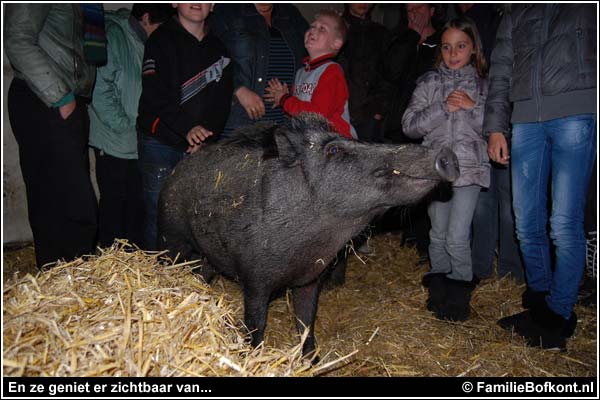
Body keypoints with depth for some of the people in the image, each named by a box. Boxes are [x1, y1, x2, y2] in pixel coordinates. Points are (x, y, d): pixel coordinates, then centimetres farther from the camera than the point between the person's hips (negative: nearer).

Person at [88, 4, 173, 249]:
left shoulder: (141, 43, 15)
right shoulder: (112, 36, -9)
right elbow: (99, 87, -16)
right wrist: (123, 125, -16)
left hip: (138, 143, 7)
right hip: (114, 143, -7)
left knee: (137, 201, 11)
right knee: (114, 201, 1)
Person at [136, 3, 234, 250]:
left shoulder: (218, 48, 15)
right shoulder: (162, 40, 2)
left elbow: (222, 101, 9)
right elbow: (156, 94, -11)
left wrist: (206, 136, -6)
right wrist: (188, 128, -24)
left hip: (201, 147, 4)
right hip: (160, 142, -3)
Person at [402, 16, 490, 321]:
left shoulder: (484, 84, 8)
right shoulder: (428, 83, 8)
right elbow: (409, 125, -1)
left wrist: (473, 107, -10)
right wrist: (442, 108, -12)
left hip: (469, 169, -1)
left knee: (457, 238, -8)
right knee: (438, 236, 9)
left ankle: (460, 292, 13)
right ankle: (439, 289, 28)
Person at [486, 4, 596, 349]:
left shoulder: (585, 9, 14)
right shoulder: (516, 15, 24)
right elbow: (500, 75, 18)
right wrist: (496, 127, 7)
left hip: (577, 111, -3)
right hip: (526, 118, 4)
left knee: (564, 223, -9)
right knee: (527, 224, 3)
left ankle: (559, 314, 5)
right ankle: (539, 304, 18)